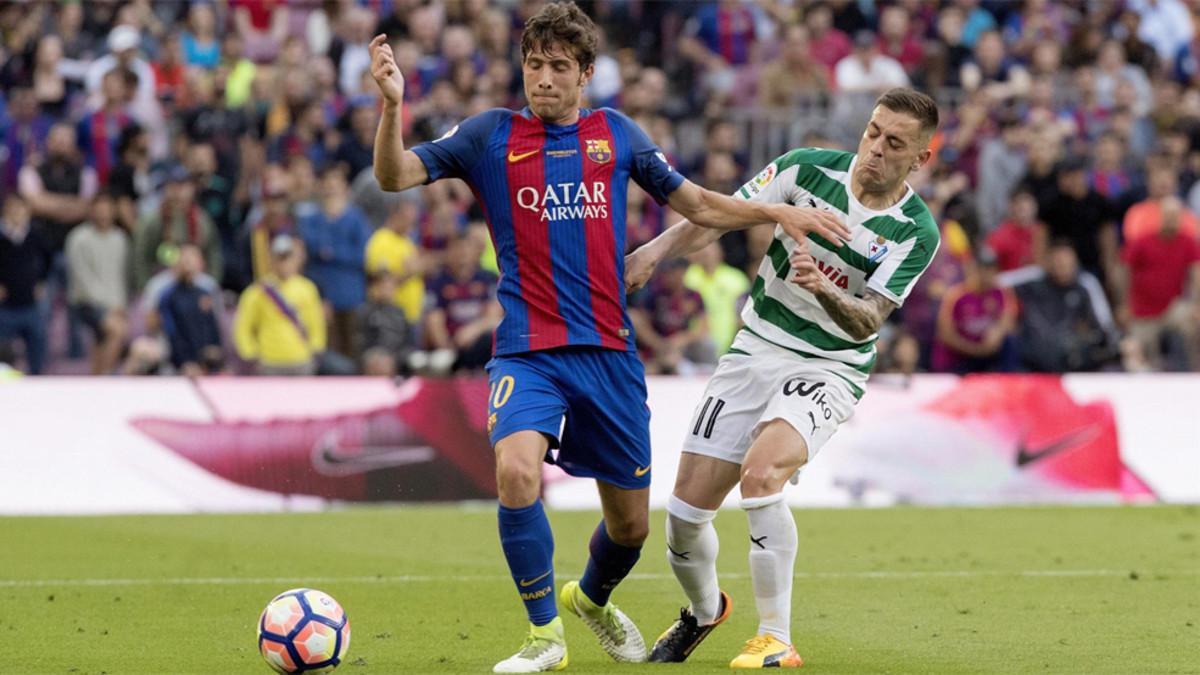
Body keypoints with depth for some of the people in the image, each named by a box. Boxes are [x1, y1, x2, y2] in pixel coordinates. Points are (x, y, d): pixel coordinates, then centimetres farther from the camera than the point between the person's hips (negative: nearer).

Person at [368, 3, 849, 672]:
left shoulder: (617, 134, 8)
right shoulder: (492, 135, 1)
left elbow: (698, 203, 16)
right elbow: (396, 175, -7)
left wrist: (777, 212, 4)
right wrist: (393, 104, -24)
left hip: (610, 353, 3)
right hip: (528, 352, -3)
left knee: (631, 524, 8)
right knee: (517, 471, -30)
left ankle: (592, 599, 44)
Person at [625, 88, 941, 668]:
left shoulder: (916, 232, -12)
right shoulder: (809, 168, -6)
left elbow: (866, 323, -18)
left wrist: (825, 290, -39)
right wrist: (656, 249, -16)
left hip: (828, 370, -3)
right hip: (756, 352, 4)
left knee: (761, 472, -32)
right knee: (686, 507, 0)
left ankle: (776, 640, -22)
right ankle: (703, 611, 34)